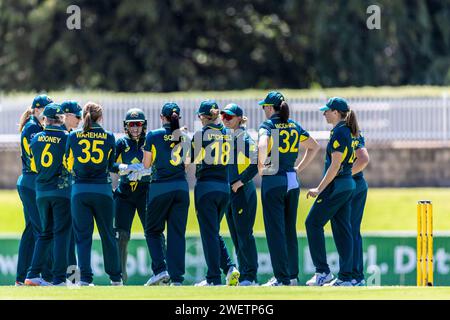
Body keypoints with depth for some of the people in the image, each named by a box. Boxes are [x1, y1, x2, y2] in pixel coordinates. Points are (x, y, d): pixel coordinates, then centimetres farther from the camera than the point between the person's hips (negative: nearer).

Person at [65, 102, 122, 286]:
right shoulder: (109, 137, 0)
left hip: (79, 190, 0)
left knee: (82, 235, 4)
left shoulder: (73, 137, 0)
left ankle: (85, 277, -4)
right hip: (103, 190, 0)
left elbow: (69, 165, 9)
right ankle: (115, 277, 18)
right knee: (107, 234, 11)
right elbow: (111, 164, 12)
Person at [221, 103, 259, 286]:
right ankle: (242, 274, 14)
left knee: (244, 234, -9)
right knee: (235, 236, 9)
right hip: (228, 191, 9)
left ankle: (250, 276, -7)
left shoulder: (244, 138, -10)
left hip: (243, 191, -9)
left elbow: (256, 162, -18)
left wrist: (240, 181, -18)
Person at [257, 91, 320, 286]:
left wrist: (261, 165, -13)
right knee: (290, 230, 13)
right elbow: (314, 147, 20)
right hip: (292, 181, 6)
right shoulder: (294, 126, 11)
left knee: (275, 230, -4)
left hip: (273, 181, -6)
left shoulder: (268, 126, -9)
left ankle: (282, 278, -7)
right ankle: (293, 275, 15)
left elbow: (262, 146, -29)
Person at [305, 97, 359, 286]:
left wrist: (319, 189, -16)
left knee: (313, 223, -3)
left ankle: (322, 272, -6)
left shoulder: (339, 132, -15)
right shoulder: (348, 131, 14)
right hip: (348, 185, 9)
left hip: (336, 185, -9)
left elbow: (335, 166, -19)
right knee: (342, 230, 8)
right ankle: (345, 277, 7)